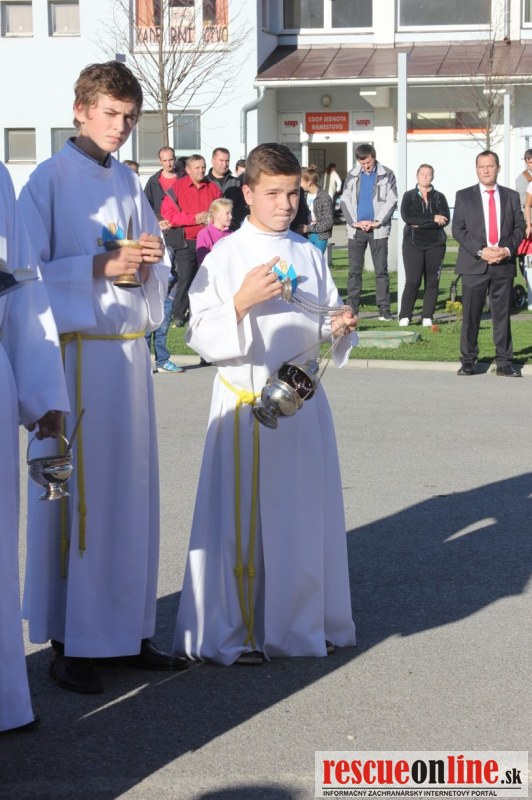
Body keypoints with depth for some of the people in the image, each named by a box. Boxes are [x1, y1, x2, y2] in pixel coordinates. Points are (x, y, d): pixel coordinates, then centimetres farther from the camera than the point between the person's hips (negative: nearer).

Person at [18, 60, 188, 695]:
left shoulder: (128, 182, 15)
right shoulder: (50, 178, -3)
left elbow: (154, 272, 20)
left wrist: (150, 261, -3)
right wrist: (101, 266, -18)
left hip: (128, 350, 6)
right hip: (76, 350, -6)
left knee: (130, 490, 8)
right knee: (75, 494, -4)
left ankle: (128, 630, 18)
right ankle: (66, 643, 5)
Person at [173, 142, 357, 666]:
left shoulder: (308, 254, 9)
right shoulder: (225, 256, -6)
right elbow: (200, 334, -9)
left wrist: (338, 328, -4)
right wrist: (242, 302, -23)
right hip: (247, 400, -5)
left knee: (306, 511, 10)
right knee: (244, 517, -1)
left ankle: (300, 620, 26)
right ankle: (229, 633, 11)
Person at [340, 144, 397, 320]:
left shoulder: (387, 175, 2)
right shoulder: (352, 175, 8)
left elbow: (391, 201, -3)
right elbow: (345, 200, 5)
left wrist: (377, 222, -11)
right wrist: (355, 222, -8)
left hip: (378, 230, -2)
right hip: (356, 230, 2)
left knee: (381, 270, -1)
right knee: (354, 271, 3)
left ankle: (384, 309, 1)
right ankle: (352, 309, 7)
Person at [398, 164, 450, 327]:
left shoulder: (439, 197, 11)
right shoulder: (409, 196, 8)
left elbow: (445, 219, -3)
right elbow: (407, 217, -9)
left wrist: (420, 224, -11)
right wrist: (432, 219, -11)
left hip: (435, 244, 2)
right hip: (413, 243, -2)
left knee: (432, 282, -1)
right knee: (412, 281, -8)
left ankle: (427, 317, 5)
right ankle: (405, 316, -1)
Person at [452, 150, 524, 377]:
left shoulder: (511, 196, 12)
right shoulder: (464, 196, 6)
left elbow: (519, 227, 8)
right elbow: (458, 229, -1)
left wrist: (507, 250, -10)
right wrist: (480, 251, -12)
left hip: (504, 265, 1)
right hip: (474, 265, -1)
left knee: (502, 314, 4)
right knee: (470, 316, 1)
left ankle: (504, 363, 9)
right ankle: (467, 361, 9)